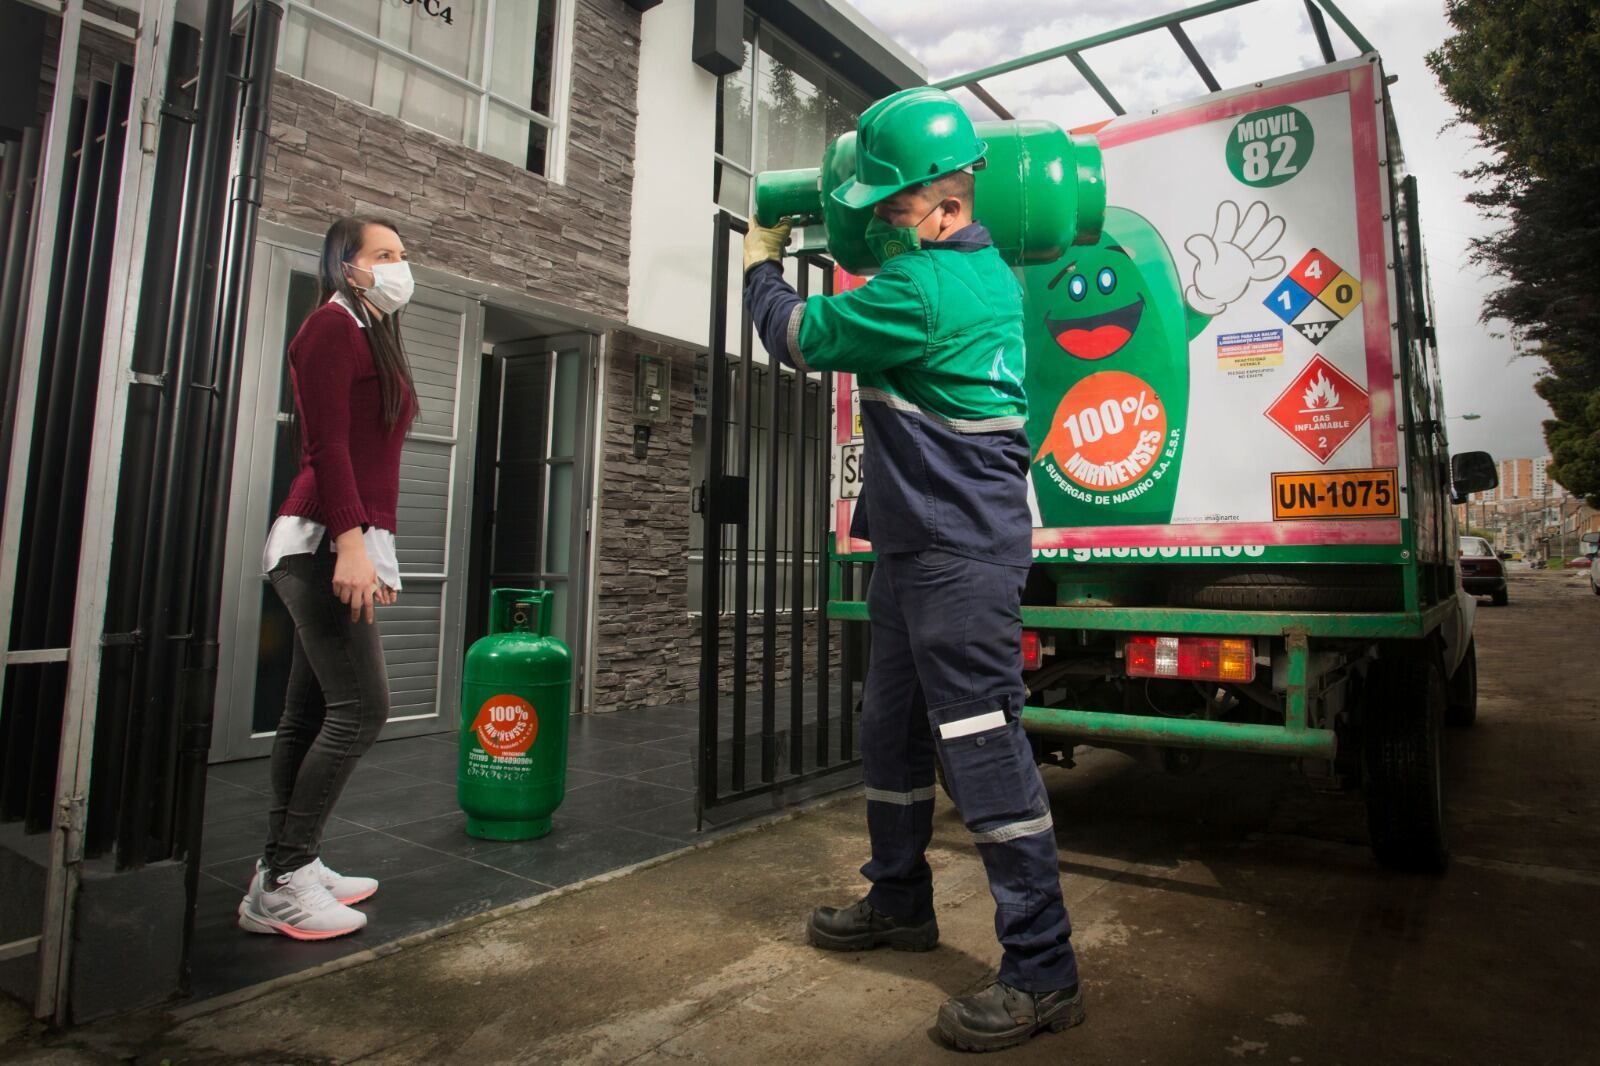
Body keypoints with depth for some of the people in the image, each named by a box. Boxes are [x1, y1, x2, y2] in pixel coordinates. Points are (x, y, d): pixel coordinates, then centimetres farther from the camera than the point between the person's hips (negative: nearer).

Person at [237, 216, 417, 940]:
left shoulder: (375, 339, 24)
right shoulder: (331, 326, -3)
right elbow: (326, 444, -14)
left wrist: (377, 557, 20)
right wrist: (351, 543, -22)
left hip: (346, 545, 9)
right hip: (323, 541, -9)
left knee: (311, 712, 10)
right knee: (360, 705, -12)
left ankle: (285, 868, 17)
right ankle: (280, 886, -3)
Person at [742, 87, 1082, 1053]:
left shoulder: (925, 288, -18)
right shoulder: (978, 263, 13)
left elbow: (797, 337, -7)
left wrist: (762, 264, 12)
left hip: (961, 552, -11)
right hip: (917, 543, 11)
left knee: (982, 745, -7)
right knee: (892, 731, 18)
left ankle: (1043, 972, 6)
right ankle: (900, 902, 34)